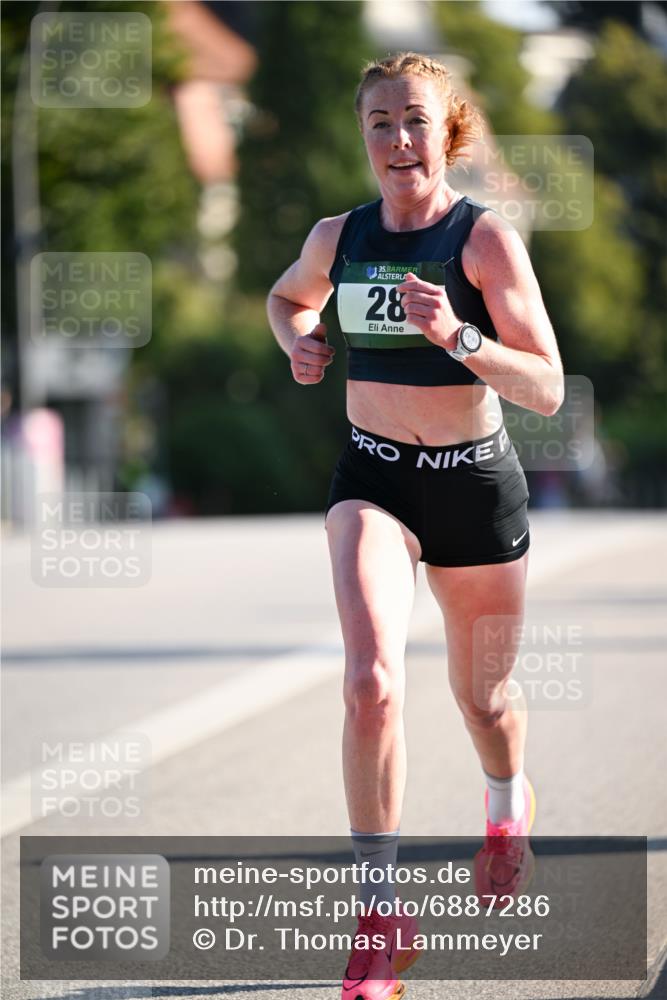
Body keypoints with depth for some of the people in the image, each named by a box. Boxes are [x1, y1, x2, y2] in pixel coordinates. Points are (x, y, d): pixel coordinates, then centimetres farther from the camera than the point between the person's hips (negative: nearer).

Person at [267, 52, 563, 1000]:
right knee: (372, 682, -22)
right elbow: (289, 295, 25)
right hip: (372, 478, 1)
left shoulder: (485, 237, -12)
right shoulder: (338, 237, 0)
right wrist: (299, 340, 3)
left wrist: (454, 334, -31)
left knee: (482, 697, 17)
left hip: (477, 483, -1)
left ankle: (509, 804, 53)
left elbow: (546, 389, -16)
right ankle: (382, 911, -15)